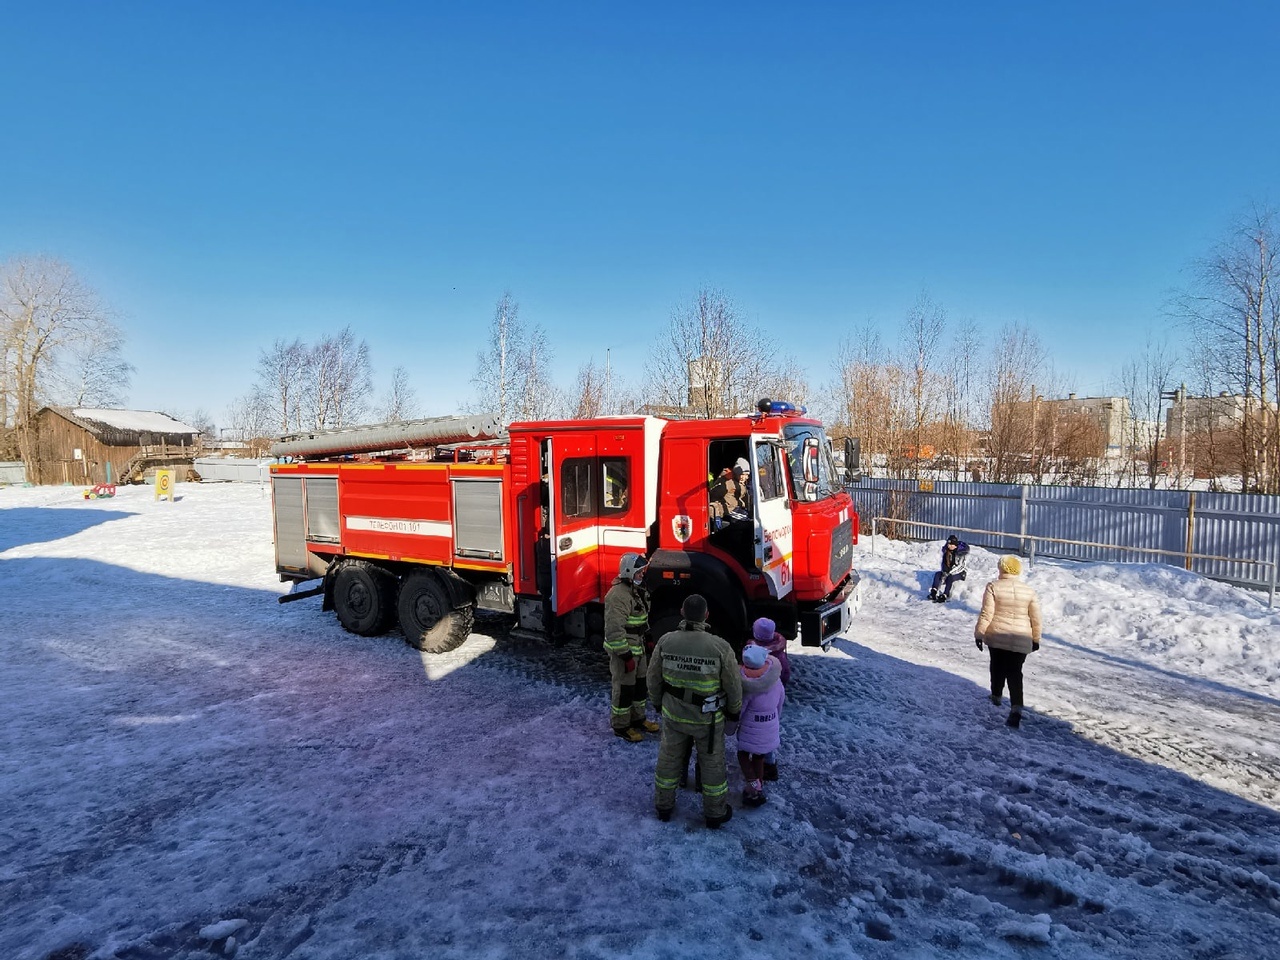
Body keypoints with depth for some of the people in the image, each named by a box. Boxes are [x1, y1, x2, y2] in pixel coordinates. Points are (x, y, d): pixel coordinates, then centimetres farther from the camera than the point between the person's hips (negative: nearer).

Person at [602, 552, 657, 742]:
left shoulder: (637, 590, 8)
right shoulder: (618, 595, -25)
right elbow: (614, 630, -27)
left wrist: (647, 641, 22)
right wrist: (626, 656, -24)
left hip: (638, 647, 10)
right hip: (623, 650, -10)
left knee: (641, 683, 20)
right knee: (624, 688, 3)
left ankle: (637, 718, 36)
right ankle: (620, 726, 18)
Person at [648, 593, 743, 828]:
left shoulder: (665, 642, -18)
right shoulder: (720, 647, -25)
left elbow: (654, 678, -5)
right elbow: (734, 685, -12)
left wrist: (657, 702, 15)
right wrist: (734, 711, 8)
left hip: (673, 713, 2)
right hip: (707, 717, -2)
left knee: (668, 758, 22)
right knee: (712, 763, 18)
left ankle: (664, 806, 39)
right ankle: (715, 813, 35)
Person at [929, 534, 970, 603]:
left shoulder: (963, 551, -18)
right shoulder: (946, 550, 0)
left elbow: (961, 566, -21)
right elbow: (944, 562, 5)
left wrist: (949, 572, -26)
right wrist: (945, 572, -12)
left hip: (961, 573, -6)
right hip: (949, 571, 6)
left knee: (950, 577, -33)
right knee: (937, 574, -18)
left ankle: (945, 596, -40)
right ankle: (933, 592, -32)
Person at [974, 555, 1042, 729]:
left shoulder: (993, 587, -8)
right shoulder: (1029, 591, 1)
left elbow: (986, 614, -10)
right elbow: (1036, 619, 4)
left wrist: (979, 634, -2)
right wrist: (1036, 639, 16)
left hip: (997, 636, -1)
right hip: (1021, 640, 1)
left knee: (998, 667, 20)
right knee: (1015, 672, 3)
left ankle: (996, 696, 36)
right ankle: (1016, 708, -12)